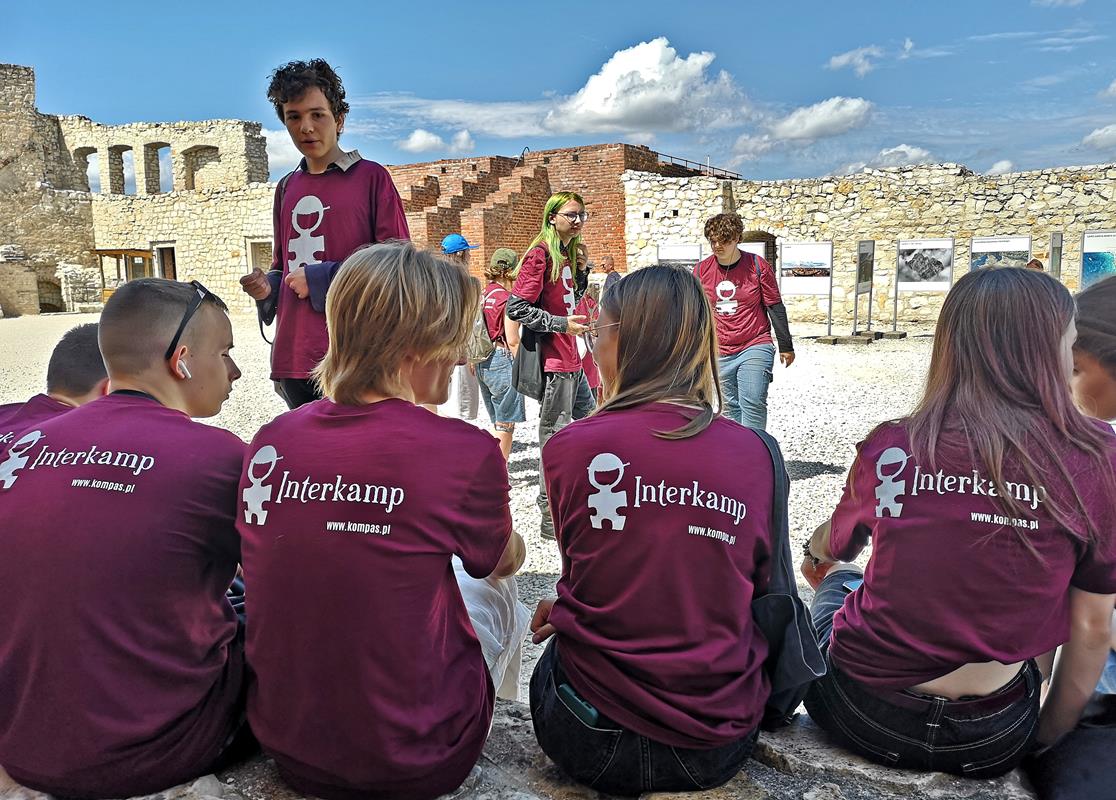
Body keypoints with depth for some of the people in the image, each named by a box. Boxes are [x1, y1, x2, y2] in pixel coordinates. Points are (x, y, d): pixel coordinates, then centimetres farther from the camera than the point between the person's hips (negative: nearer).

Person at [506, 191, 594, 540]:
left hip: (571, 360, 10)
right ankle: (551, 519, 7)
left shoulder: (566, 255, 15)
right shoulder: (540, 254, -13)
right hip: (553, 361, -10)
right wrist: (562, 324, -19)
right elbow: (517, 308, -18)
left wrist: (582, 271, 11)